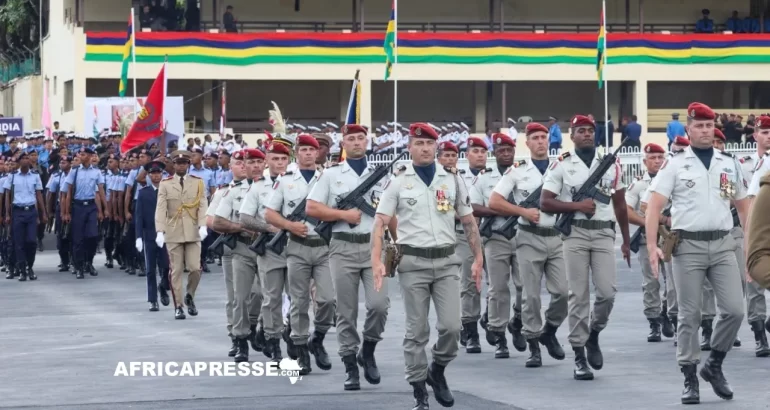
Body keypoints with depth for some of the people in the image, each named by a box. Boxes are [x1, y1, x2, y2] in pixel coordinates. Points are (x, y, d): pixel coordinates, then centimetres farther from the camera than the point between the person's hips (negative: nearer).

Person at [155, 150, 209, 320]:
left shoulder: (198, 183, 7)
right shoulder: (165, 184, 4)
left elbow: (203, 206, -1)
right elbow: (160, 209, -3)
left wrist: (203, 226, -16)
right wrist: (160, 231, -14)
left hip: (193, 232, 1)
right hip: (173, 233, -1)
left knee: (195, 268, -5)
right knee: (176, 271, 1)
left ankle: (190, 296, 21)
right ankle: (178, 306, 8)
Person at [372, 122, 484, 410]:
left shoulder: (452, 179, 6)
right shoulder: (398, 182, 0)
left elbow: (468, 221, 11)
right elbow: (380, 223, -4)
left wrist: (478, 258, 5)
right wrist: (376, 261, -15)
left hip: (447, 261, 2)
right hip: (413, 263, -2)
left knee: (451, 326, -7)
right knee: (416, 331, 1)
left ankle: (437, 371, 19)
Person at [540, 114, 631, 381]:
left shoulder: (611, 165, 10)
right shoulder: (561, 166, 1)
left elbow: (620, 205, 15)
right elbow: (545, 203, -3)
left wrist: (626, 241, 14)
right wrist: (577, 206, -13)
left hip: (604, 232, 2)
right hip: (575, 233, -2)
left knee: (607, 292, -7)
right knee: (578, 296, -2)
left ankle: (593, 335, 21)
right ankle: (579, 355, 4)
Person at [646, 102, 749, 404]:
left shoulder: (730, 164, 12)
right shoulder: (675, 164, 1)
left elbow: (743, 207, 17)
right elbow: (654, 206, -5)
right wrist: (652, 246, -15)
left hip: (722, 244, 3)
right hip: (688, 246, -3)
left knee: (734, 310, -5)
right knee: (689, 315, 1)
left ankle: (714, 365, 15)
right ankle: (690, 378, 8)